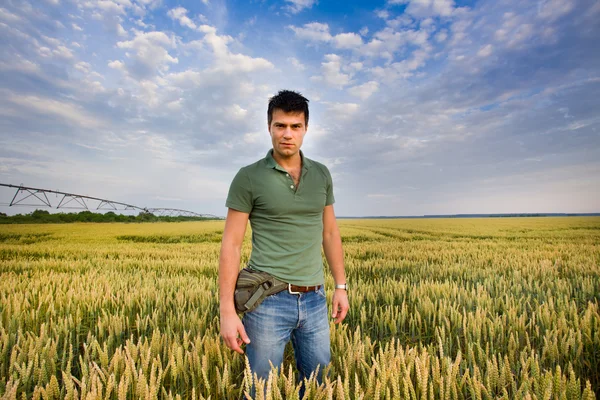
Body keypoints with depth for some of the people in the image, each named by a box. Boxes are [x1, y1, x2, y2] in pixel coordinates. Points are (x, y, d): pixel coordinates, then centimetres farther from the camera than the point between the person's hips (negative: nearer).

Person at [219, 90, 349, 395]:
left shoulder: (321, 175, 5)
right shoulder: (249, 178, -8)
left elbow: (330, 233, 12)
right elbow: (231, 245, -7)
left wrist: (341, 286, 11)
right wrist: (227, 311, -10)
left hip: (314, 300, 4)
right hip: (268, 301, -4)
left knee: (317, 384, 21)